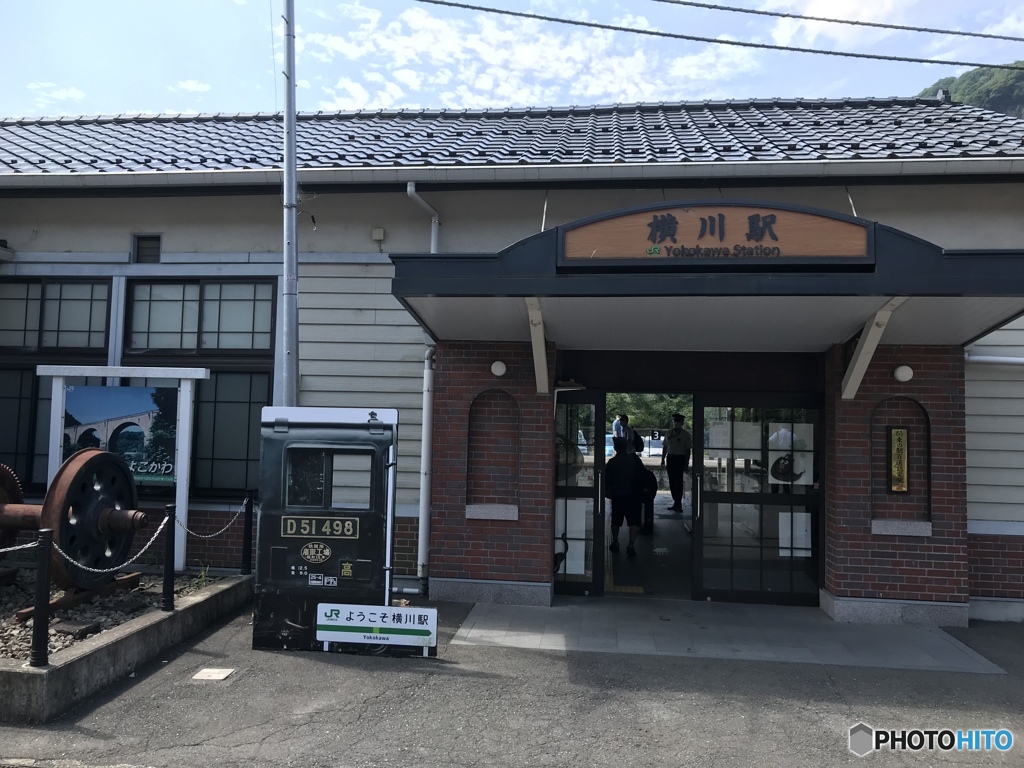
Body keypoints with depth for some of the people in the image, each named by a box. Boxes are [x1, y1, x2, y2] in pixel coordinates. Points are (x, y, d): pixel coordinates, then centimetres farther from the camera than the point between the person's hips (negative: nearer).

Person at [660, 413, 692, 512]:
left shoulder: (686, 435, -3)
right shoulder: (669, 433, 11)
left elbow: (688, 450, -4)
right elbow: (665, 447, 15)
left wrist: (686, 463, -8)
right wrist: (663, 459, 12)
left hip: (680, 458, -5)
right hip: (670, 457, 5)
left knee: (678, 481, -6)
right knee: (672, 481, 9)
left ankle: (678, 504, -2)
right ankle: (676, 502, 18)